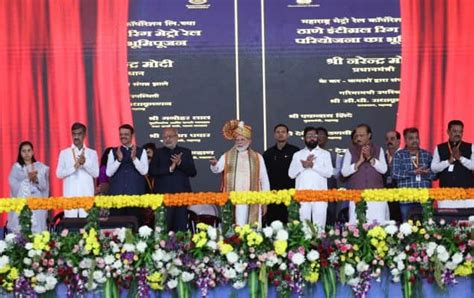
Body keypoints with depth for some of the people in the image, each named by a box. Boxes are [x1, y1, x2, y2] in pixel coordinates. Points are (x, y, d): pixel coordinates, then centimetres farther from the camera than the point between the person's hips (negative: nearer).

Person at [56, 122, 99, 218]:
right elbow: (59, 174, 1)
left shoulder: (92, 153, 9)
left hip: (87, 194, 0)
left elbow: (96, 173, 1)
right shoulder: (64, 153, 9)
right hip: (70, 194, 0)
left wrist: (85, 163, -15)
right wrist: (74, 167, -14)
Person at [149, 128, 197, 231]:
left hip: (182, 193, 1)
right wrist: (169, 169, -11)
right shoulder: (158, 153, 11)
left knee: (181, 227, 0)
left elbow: (193, 172, 5)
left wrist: (180, 163, -10)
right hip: (163, 195, -1)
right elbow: (152, 171, -1)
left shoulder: (185, 152, 12)